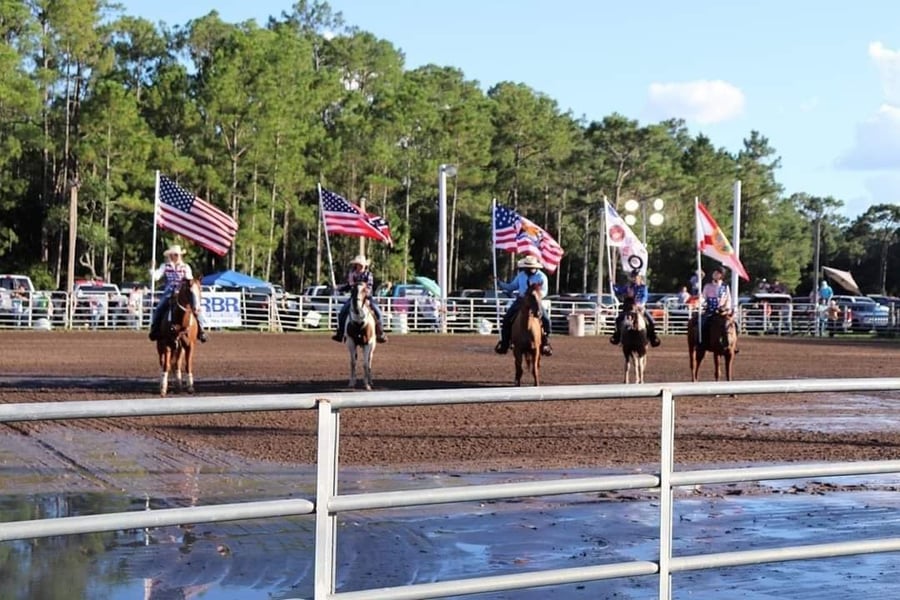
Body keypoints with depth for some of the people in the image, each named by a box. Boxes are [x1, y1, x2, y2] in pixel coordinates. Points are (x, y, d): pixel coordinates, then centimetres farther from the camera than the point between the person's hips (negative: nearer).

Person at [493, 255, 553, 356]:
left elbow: (544, 292, -9)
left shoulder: (541, 277, -6)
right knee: (507, 317, -11)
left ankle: (545, 344, -4)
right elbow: (511, 287, 14)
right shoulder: (521, 275, 6)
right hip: (520, 301, 3)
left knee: (545, 319, -21)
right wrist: (499, 284, 2)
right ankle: (504, 343, -1)